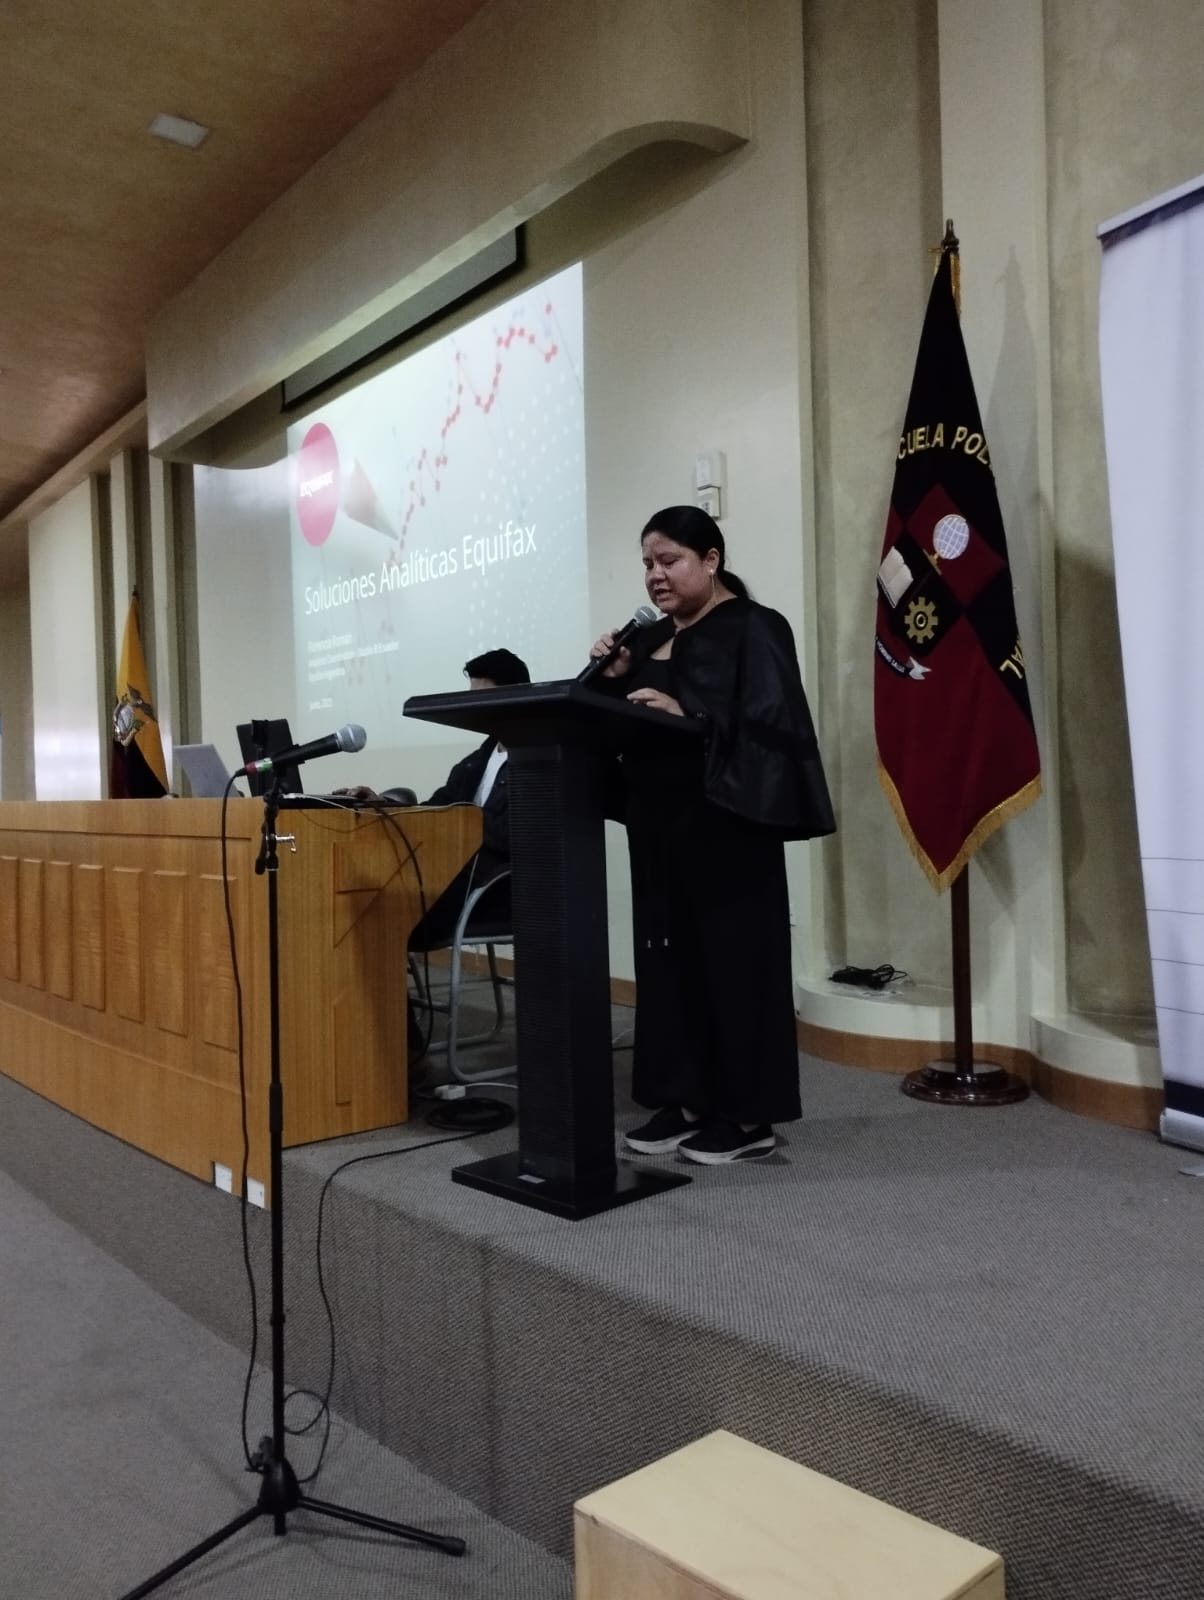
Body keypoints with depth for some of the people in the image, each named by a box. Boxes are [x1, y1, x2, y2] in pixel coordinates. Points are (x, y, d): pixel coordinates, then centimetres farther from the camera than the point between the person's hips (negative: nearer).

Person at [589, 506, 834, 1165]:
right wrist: (611, 678, -2)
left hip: (726, 823, -7)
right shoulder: (649, 639, 17)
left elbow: (770, 721, -16)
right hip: (659, 822, 8)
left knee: (733, 958, -3)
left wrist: (688, 717, -26)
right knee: (667, 957, 8)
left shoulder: (754, 630, -4)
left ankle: (749, 1114, 7)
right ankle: (685, 1099, 18)